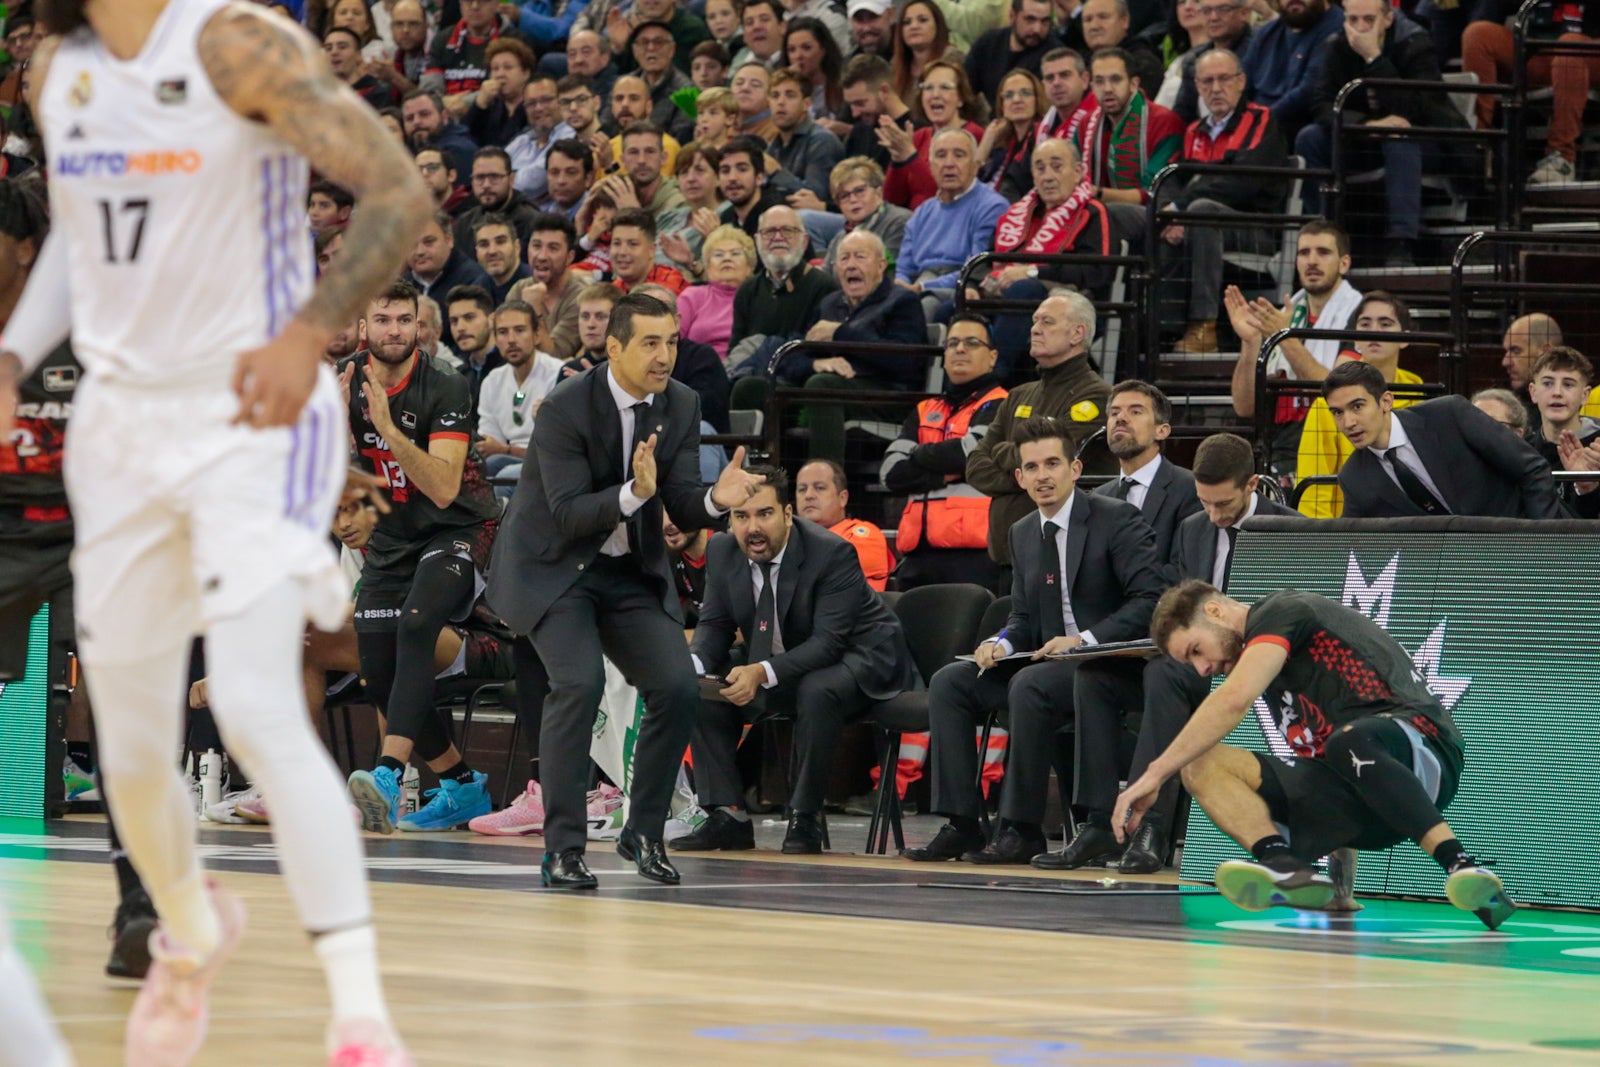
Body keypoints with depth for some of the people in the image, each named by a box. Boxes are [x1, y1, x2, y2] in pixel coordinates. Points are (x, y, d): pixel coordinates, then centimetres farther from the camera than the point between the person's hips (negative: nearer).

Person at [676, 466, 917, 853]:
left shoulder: (832, 553, -25)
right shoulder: (722, 551, -6)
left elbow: (828, 642, -30)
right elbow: (715, 625, 1)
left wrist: (763, 673, -44)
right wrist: (693, 664, -24)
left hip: (859, 659, -7)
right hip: (774, 664, 7)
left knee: (817, 691, -38)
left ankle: (805, 819, -26)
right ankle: (727, 816, -10)